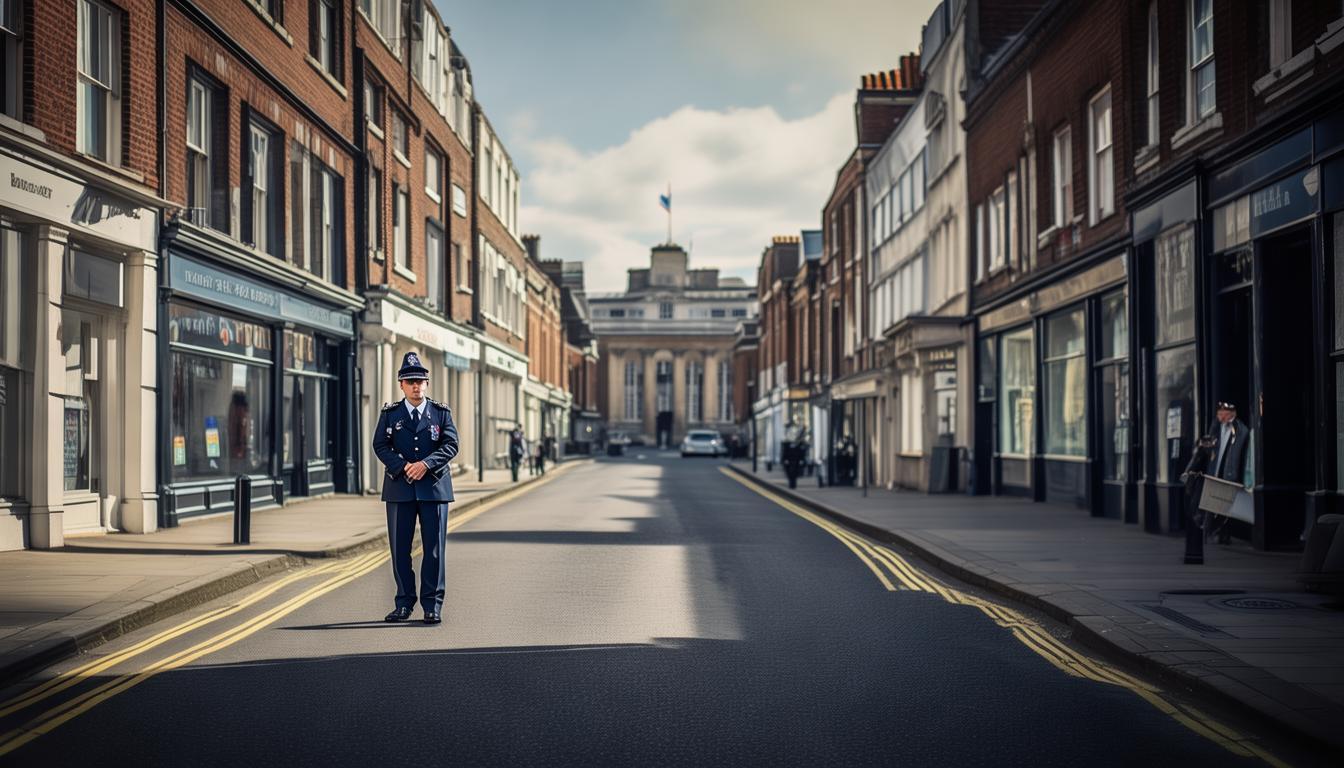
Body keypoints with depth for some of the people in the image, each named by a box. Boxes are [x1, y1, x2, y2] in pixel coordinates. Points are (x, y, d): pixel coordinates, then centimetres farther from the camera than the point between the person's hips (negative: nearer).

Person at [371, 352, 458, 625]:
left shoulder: (441, 412, 7)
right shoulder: (390, 413, 8)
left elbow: (451, 444, -2)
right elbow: (380, 446, 0)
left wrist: (426, 464, -18)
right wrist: (403, 467, -15)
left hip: (434, 487, 0)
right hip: (399, 488, 1)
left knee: (434, 548, 0)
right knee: (400, 548, 3)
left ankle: (432, 605, 7)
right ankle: (404, 604, 12)